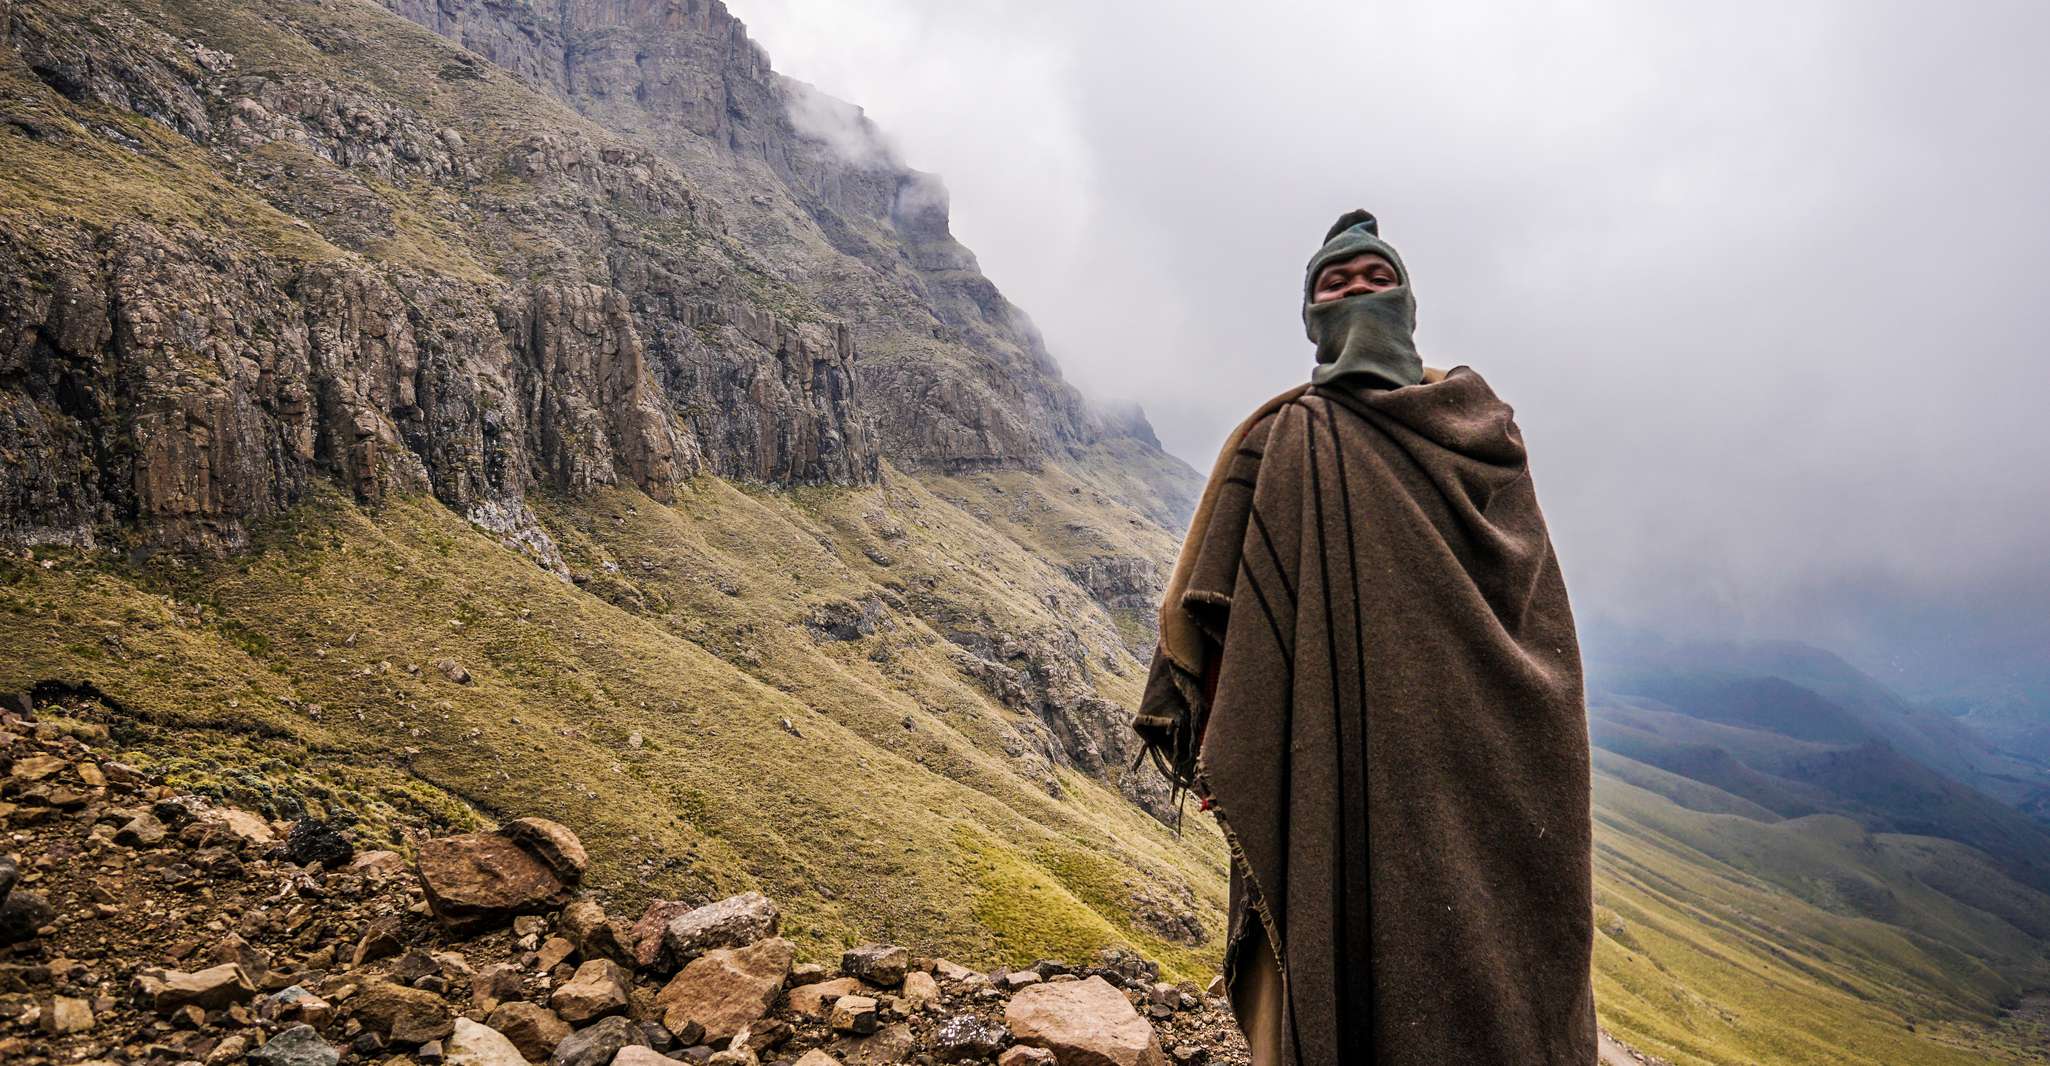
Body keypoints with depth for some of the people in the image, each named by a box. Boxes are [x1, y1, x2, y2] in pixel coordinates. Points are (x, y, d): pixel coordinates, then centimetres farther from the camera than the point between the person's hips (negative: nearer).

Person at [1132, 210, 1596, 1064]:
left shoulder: (1476, 423, 15)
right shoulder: (1281, 442, 10)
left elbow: (1535, 599, 11)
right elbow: (1229, 610, 2)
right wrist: (1219, 754, -8)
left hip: (1470, 755, 2)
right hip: (1330, 758, -1)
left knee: (1481, 964, 1)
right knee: (1334, 975, -4)